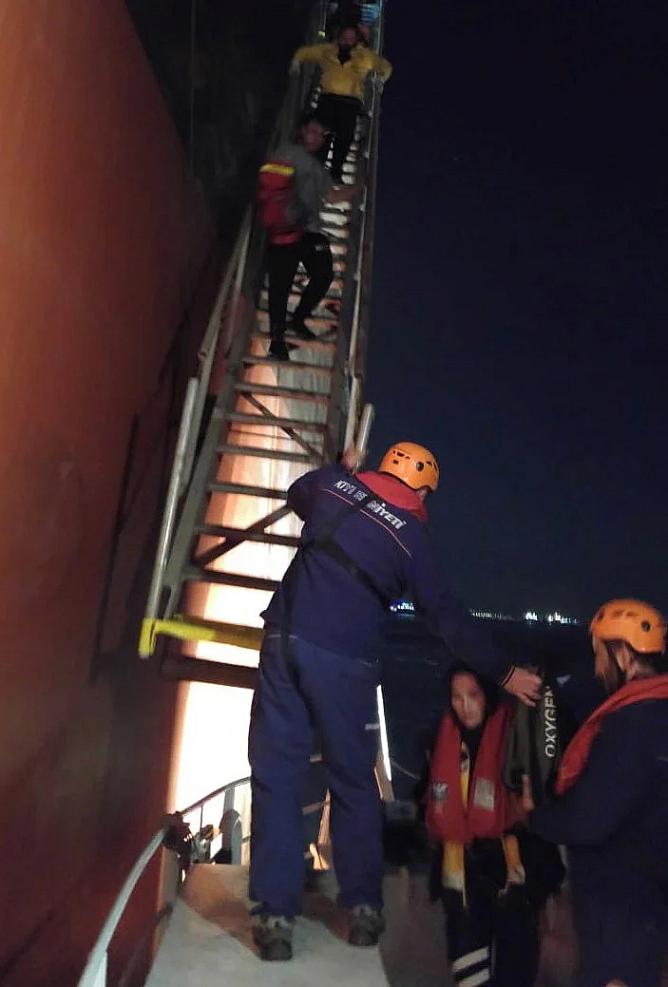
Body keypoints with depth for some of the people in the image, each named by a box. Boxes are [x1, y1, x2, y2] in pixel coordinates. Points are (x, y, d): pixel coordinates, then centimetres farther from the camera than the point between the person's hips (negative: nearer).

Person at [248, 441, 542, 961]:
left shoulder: (333, 483, 8)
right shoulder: (413, 535, 0)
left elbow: (296, 495, 31)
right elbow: (449, 617, 0)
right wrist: (504, 671, 9)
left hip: (286, 640, 2)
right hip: (344, 660, -2)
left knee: (276, 775, 7)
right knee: (353, 781, 15)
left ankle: (276, 915, 9)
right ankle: (364, 908, 23)